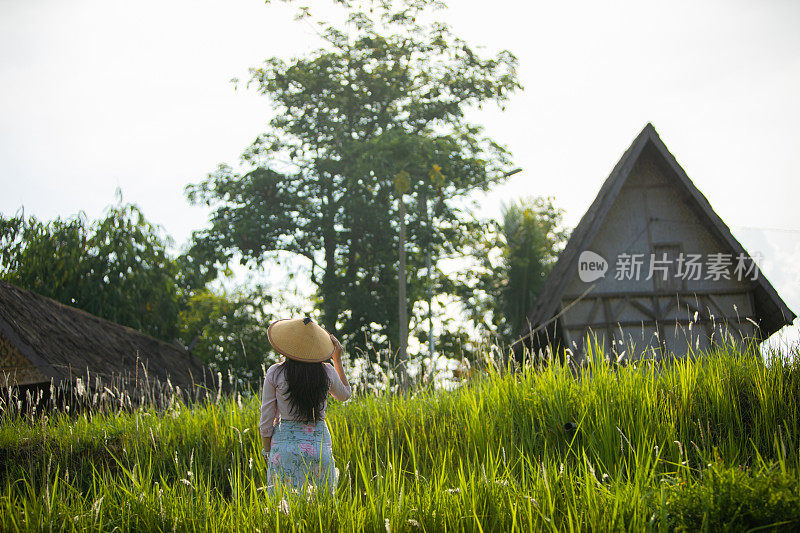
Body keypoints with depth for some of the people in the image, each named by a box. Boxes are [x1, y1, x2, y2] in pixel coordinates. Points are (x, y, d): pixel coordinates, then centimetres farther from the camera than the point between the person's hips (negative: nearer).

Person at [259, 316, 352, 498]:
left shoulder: (274, 374, -7)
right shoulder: (327, 372, -3)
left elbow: (266, 420, -2)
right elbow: (345, 395, 20)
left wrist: (267, 450, 10)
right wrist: (338, 360, 23)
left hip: (284, 443, -1)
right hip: (320, 442, 1)